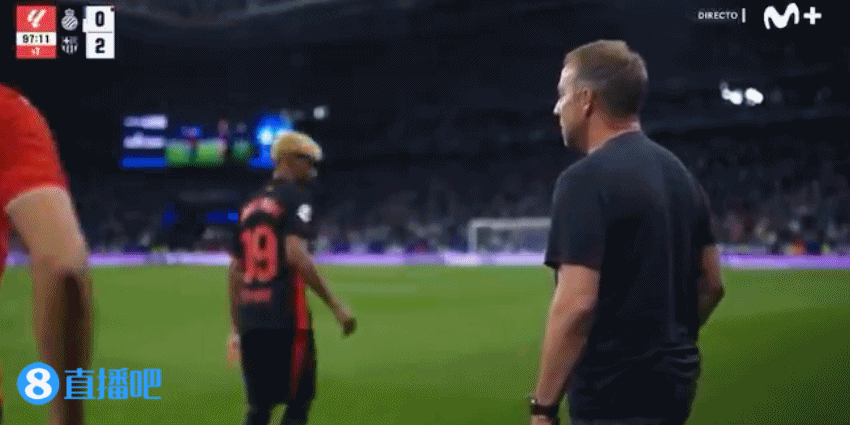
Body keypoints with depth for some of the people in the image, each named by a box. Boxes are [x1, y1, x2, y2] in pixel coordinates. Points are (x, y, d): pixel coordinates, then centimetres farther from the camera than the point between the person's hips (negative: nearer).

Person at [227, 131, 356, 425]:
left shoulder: (251, 206, 18)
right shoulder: (296, 198, -5)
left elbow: (235, 271, 18)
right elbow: (295, 255, -19)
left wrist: (236, 326, 24)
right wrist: (335, 305, -19)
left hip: (250, 320, 7)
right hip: (285, 318, -7)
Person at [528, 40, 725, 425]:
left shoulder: (586, 179, -15)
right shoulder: (680, 174, 11)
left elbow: (577, 304, -22)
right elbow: (711, 284, 15)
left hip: (615, 394, -9)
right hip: (671, 382, 9)